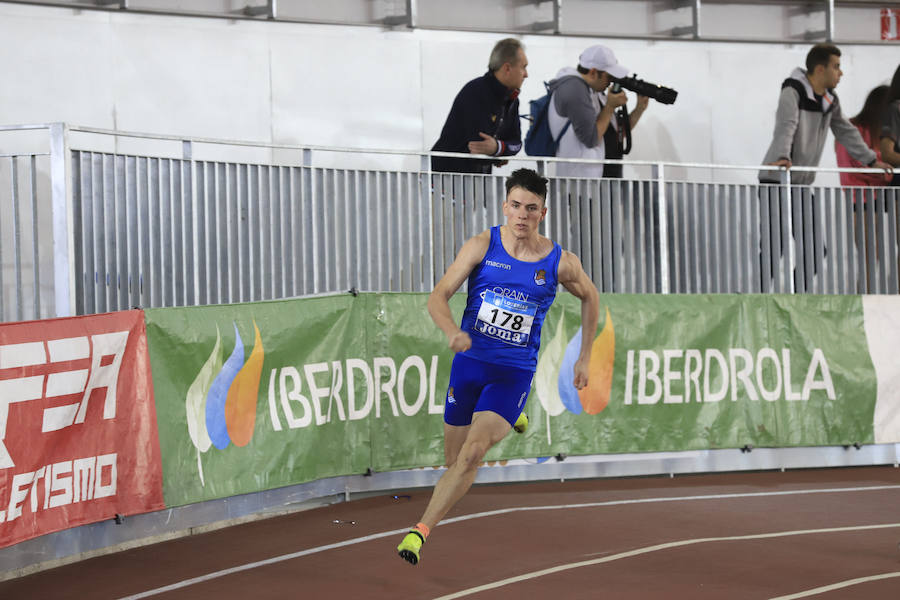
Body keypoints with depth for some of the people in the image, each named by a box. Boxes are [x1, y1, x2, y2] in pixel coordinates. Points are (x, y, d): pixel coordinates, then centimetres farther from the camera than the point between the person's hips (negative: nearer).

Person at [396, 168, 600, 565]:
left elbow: (590, 297, 18)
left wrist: (585, 357, 17)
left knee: (472, 454, -23)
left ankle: (420, 532, -21)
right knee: (454, 463, 12)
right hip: (469, 363, 2)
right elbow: (438, 297, -10)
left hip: (514, 373, -2)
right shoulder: (482, 246, -5)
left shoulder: (560, 262, -3)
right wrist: (452, 331, -31)